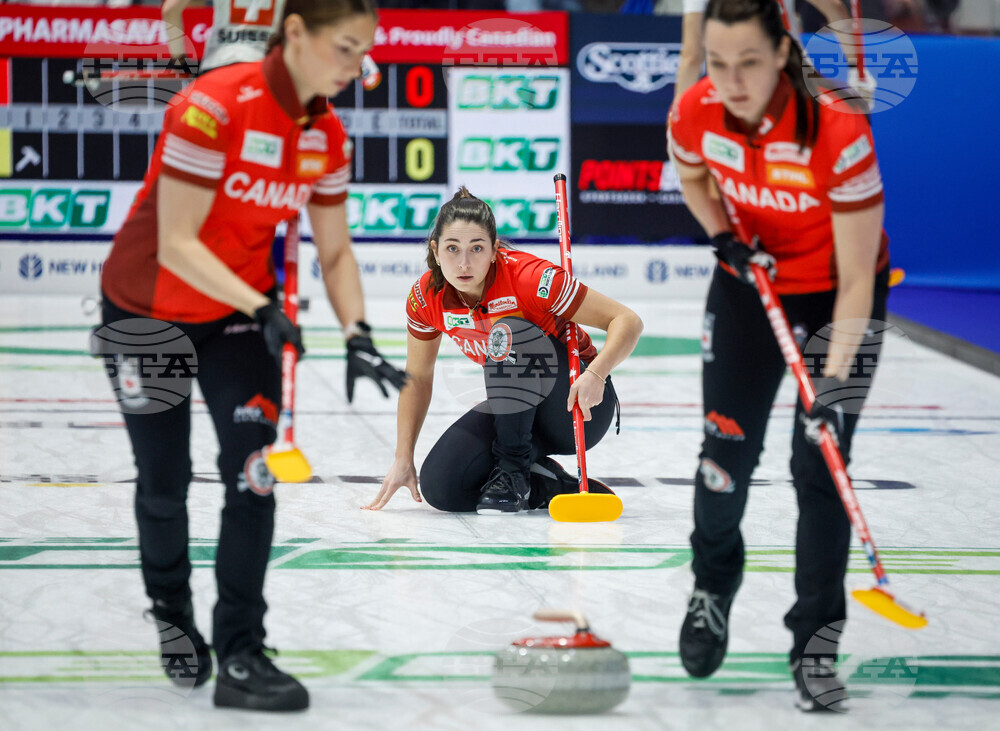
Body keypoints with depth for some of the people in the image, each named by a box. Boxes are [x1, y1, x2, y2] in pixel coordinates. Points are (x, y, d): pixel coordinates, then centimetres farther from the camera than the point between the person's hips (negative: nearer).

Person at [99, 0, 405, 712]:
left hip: (239, 311, 5)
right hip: (148, 311, -4)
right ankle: (172, 619, 35)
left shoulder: (327, 133, -8)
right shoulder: (215, 106, -29)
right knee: (165, 480, 8)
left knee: (254, 468, -12)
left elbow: (335, 252, -1)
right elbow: (176, 245, -30)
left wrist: (358, 334, -17)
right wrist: (262, 311, -38)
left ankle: (240, 654, -7)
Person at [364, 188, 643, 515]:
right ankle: (547, 484, 2)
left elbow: (628, 321, -25)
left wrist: (595, 374, -43)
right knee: (439, 486, -19)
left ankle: (513, 470, -19)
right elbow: (418, 379, 5)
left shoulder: (529, 278, -26)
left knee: (508, 332, -32)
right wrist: (403, 460, 2)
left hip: (579, 406, -5)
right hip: (518, 407, 5)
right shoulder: (426, 297, -11)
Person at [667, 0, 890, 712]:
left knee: (820, 463, -9)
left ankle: (815, 646, 1)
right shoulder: (695, 112, -21)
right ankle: (712, 590, 33)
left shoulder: (837, 133, -34)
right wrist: (724, 237, -11)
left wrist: (834, 379, -37)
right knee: (727, 446, 4)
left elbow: (856, 279, -30)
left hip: (836, 295, -3)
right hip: (749, 281, 3)